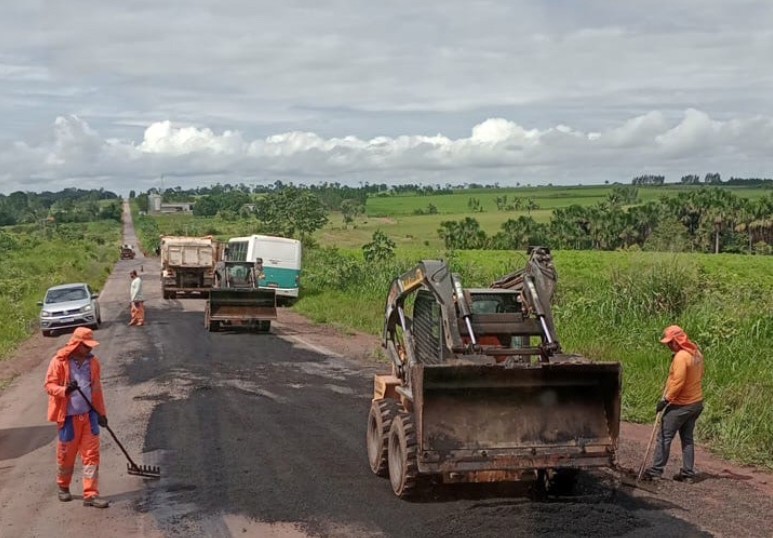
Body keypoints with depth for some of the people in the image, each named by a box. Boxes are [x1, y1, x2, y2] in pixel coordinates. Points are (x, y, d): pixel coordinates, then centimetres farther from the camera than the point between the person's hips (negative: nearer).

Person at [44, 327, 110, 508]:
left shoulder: (92, 362, 4)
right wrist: (65, 390, -29)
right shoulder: (59, 362, -10)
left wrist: (101, 413, 12)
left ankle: (91, 495, 1)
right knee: (66, 454, 9)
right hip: (68, 416, -4)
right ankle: (63, 487, 34)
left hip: (89, 415, 4)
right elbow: (49, 385, -8)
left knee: (91, 454, -1)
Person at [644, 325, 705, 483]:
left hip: (681, 405, -9)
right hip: (696, 402, 9)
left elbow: (678, 383, -24)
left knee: (664, 437, 0)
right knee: (687, 438, 14)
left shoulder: (681, 357, -22)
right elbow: (699, 376, 15)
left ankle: (656, 470, 4)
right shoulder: (696, 353, 6)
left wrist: (666, 400, -17)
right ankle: (688, 473, 15)